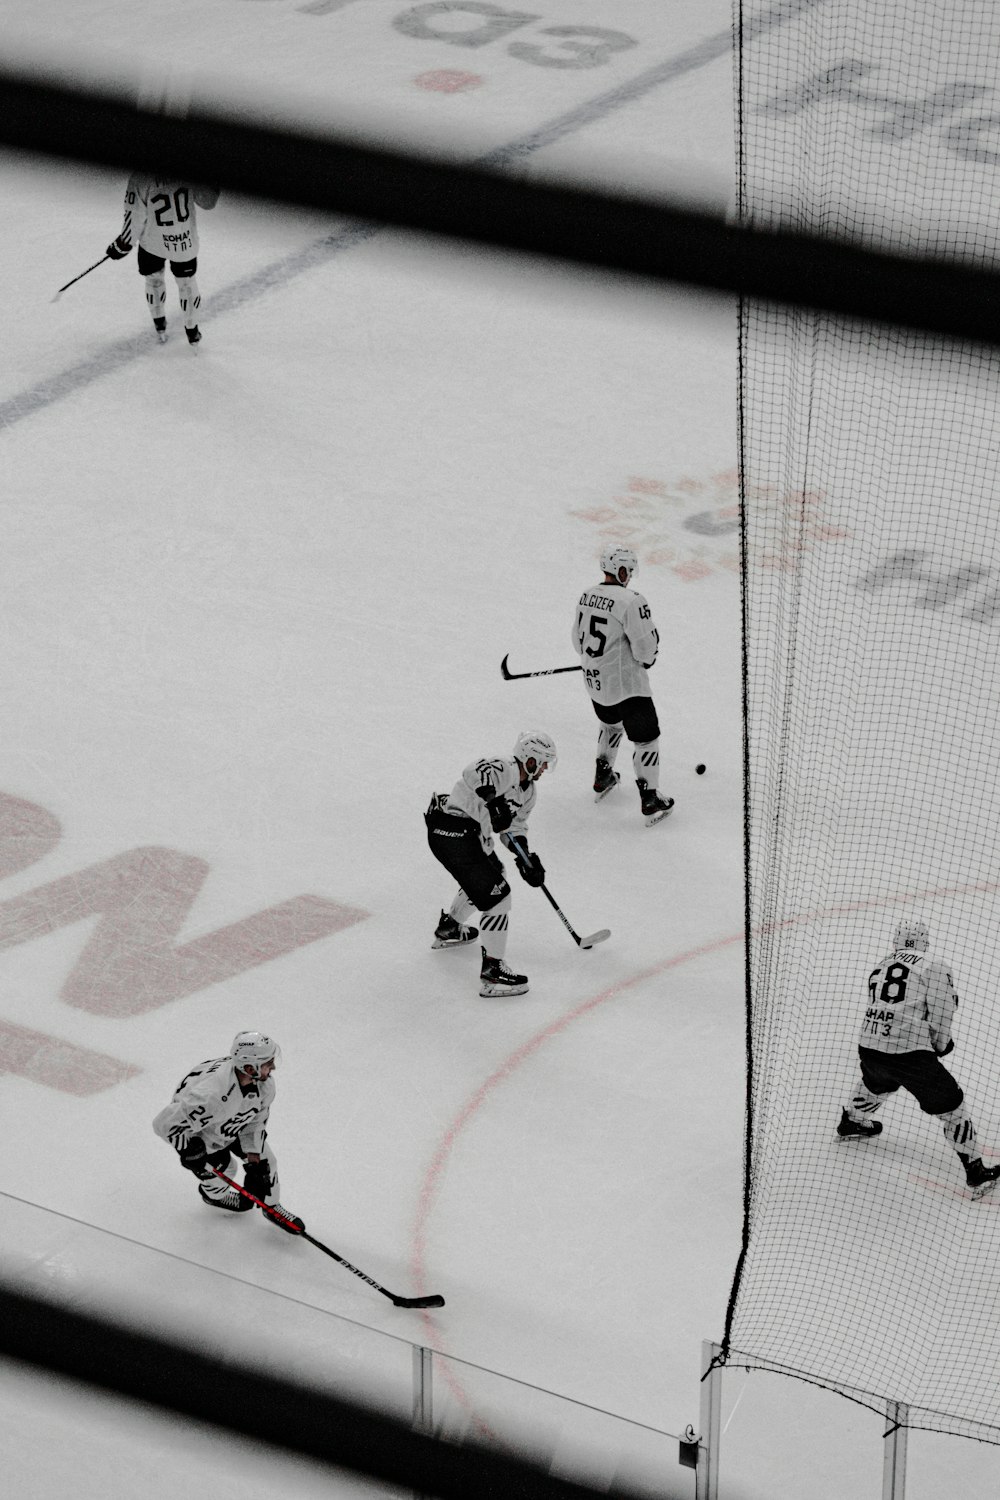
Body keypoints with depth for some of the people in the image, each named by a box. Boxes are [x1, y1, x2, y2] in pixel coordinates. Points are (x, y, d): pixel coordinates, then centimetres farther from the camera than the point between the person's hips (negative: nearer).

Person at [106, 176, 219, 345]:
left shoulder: (140, 178, -21)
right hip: (185, 242, 1)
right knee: (186, 281, 22)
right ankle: (192, 331, 33)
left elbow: (135, 217, -15)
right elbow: (208, 201, -8)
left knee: (154, 277, 27)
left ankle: (160, 326, 35)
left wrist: (123, 245, 0)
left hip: (153, 242, -1)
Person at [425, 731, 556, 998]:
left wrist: (526, 859, 6)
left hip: (471, 833, 11)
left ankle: (449, 929, 53)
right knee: (496, 893, -12)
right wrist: (493, 802, -49)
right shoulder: (505, 769, -19)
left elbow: (515, 826, 20)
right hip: (451, 832, -11)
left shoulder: (528, 790, 13)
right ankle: (492, 972, -11)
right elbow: (476, 773, -39)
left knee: (490, 872, 34)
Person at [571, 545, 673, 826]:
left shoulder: (587, 595, 2)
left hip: (594, 680, 8)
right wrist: (647, 657, 1)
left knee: (611, 723, 33)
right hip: (626, 685, -8)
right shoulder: (630, 600, -23)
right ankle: (650, 800, 4)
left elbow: (579, 640, 13)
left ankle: (602, 778, 43)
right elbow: (645, 647, -22)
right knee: (645, 737, 3)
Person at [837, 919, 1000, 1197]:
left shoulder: (879, 969, 16)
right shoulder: (934, 968, -2)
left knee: (876, 1081, 40)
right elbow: (941, 1017, -7)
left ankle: (851, 1123, 61)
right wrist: (941, 1045, 12)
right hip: (909, 1053, -6)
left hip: (869, 1048, 6)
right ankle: (976, 1172, 7)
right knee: (949, 1104, 6)